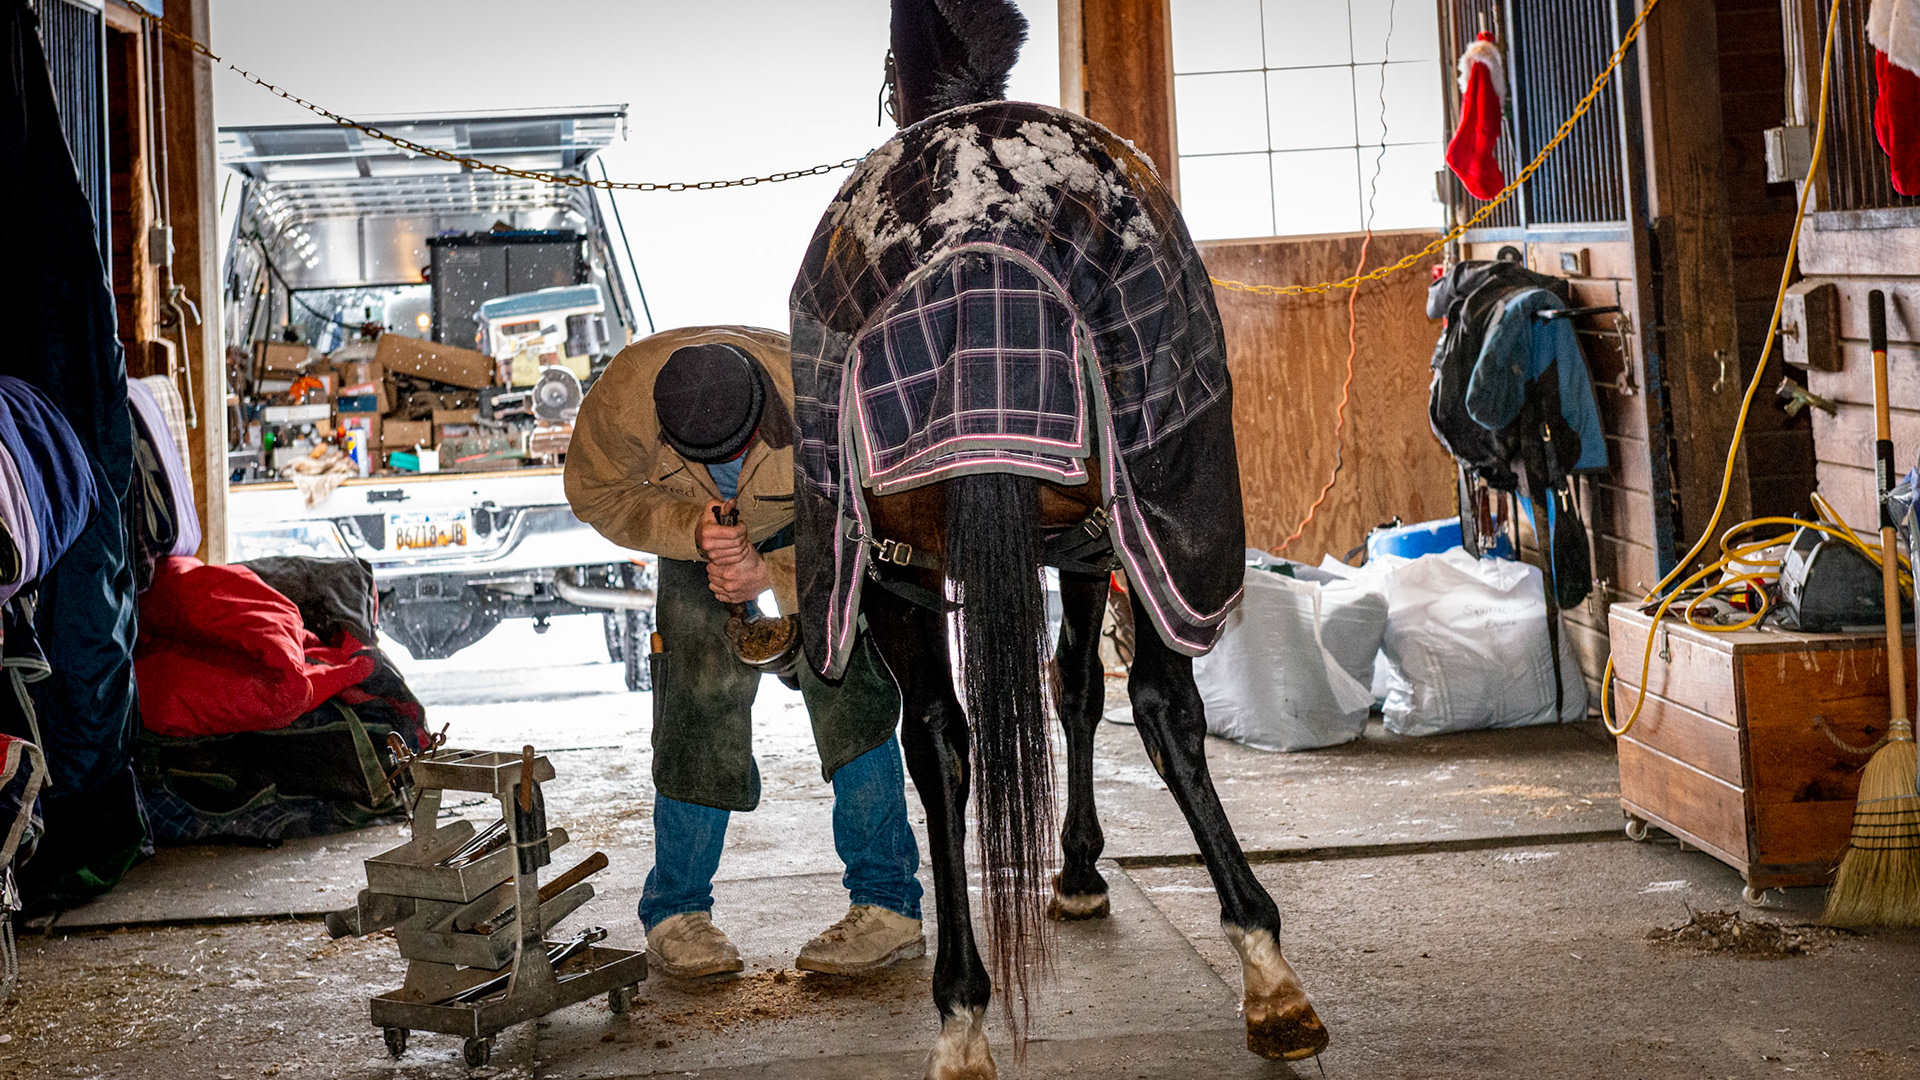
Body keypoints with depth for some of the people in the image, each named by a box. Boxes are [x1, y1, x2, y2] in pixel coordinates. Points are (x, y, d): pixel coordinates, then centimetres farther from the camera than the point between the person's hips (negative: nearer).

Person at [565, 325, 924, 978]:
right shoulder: (629, 391, -34)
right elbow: (596, 493, -16)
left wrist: (772, 574, -40)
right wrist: (692, 531, -33)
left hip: (811, 526, -1)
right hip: (696, 530, 1)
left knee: (846, 687, -15)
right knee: (702, 693, -12)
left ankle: (888, 905, -5)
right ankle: (675, 912, 3)